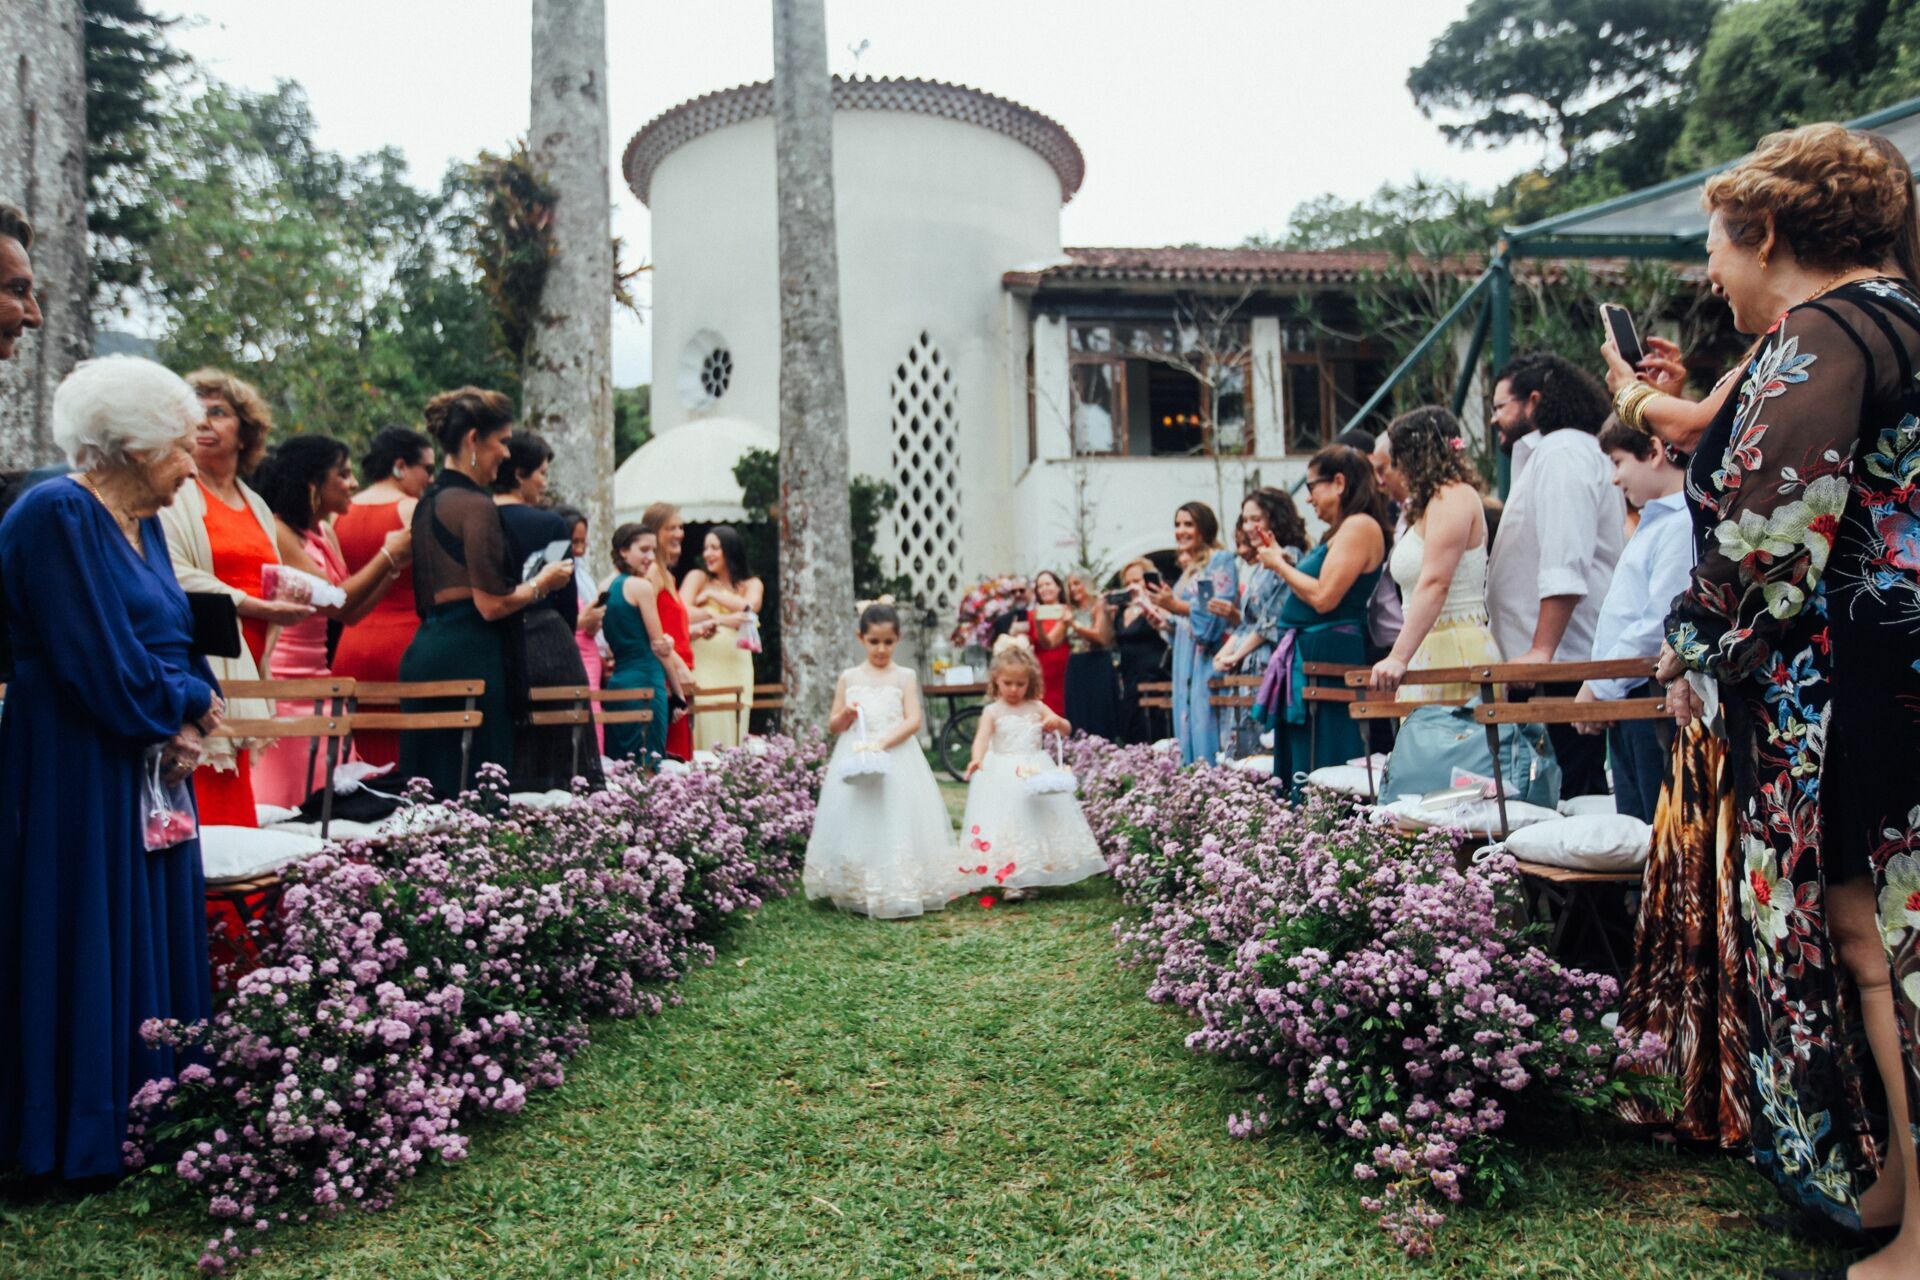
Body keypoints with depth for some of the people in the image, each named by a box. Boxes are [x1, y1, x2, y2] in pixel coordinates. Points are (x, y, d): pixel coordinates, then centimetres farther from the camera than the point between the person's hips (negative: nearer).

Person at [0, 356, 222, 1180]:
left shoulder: (141, 522, 12)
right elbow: (105, 665, -20)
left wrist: (188, 718, -5)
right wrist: (188, 705, -5)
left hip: (147, 770, 9)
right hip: (77, 777, -8)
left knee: (156, 946, 13)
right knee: (89, 949, 2)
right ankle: (82, 1135, 16)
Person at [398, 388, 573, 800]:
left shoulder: (429, 502, 17)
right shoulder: (476, 505, -11)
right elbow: (492, 604, -17)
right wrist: (543, 583, 1)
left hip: (424, 651, 10)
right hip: (469, 657, -9)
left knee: (430, 788, 10)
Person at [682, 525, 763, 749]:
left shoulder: (752, 585, 15)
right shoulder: (697, 577, 10)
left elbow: (750, 608, -7)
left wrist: (713, 593, -2)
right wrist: (722, 619, -19)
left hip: (737, 666, 2)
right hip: (704, 666, -2)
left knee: (734, 732, 0)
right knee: (708, 732, -9)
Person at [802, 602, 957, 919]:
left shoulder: (904, 677, 3)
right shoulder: (848, 678, 9)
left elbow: (914, 721, -7)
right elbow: (832, 726, 12)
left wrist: (883, 743, -19)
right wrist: (846, 715, -9)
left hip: (896, 758, -2)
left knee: (896, 822, -4)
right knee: (857, 823, 1)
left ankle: (899, 894, 3)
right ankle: (856, 893, 10)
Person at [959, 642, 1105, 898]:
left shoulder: (1037, 708, 7)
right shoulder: (992, 711, -1)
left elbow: (1067, 730, 8)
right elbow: (982, 737, -16)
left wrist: (1057, 721, -16)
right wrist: (977, 758, -36)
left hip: (1036, 772, 3)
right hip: (1003, 776, -3)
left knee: (1039, 820, 3)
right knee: (1006, 822, -9)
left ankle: (1030, 878, 13)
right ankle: (1011, 880, -6)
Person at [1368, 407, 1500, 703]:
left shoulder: (1453, 496, -8)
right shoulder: (1433, 504, 22)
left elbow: (1435, 583, -19)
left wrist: (1399, 657, -25)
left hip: (1455, 652, -9)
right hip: (1430, 653, 9)